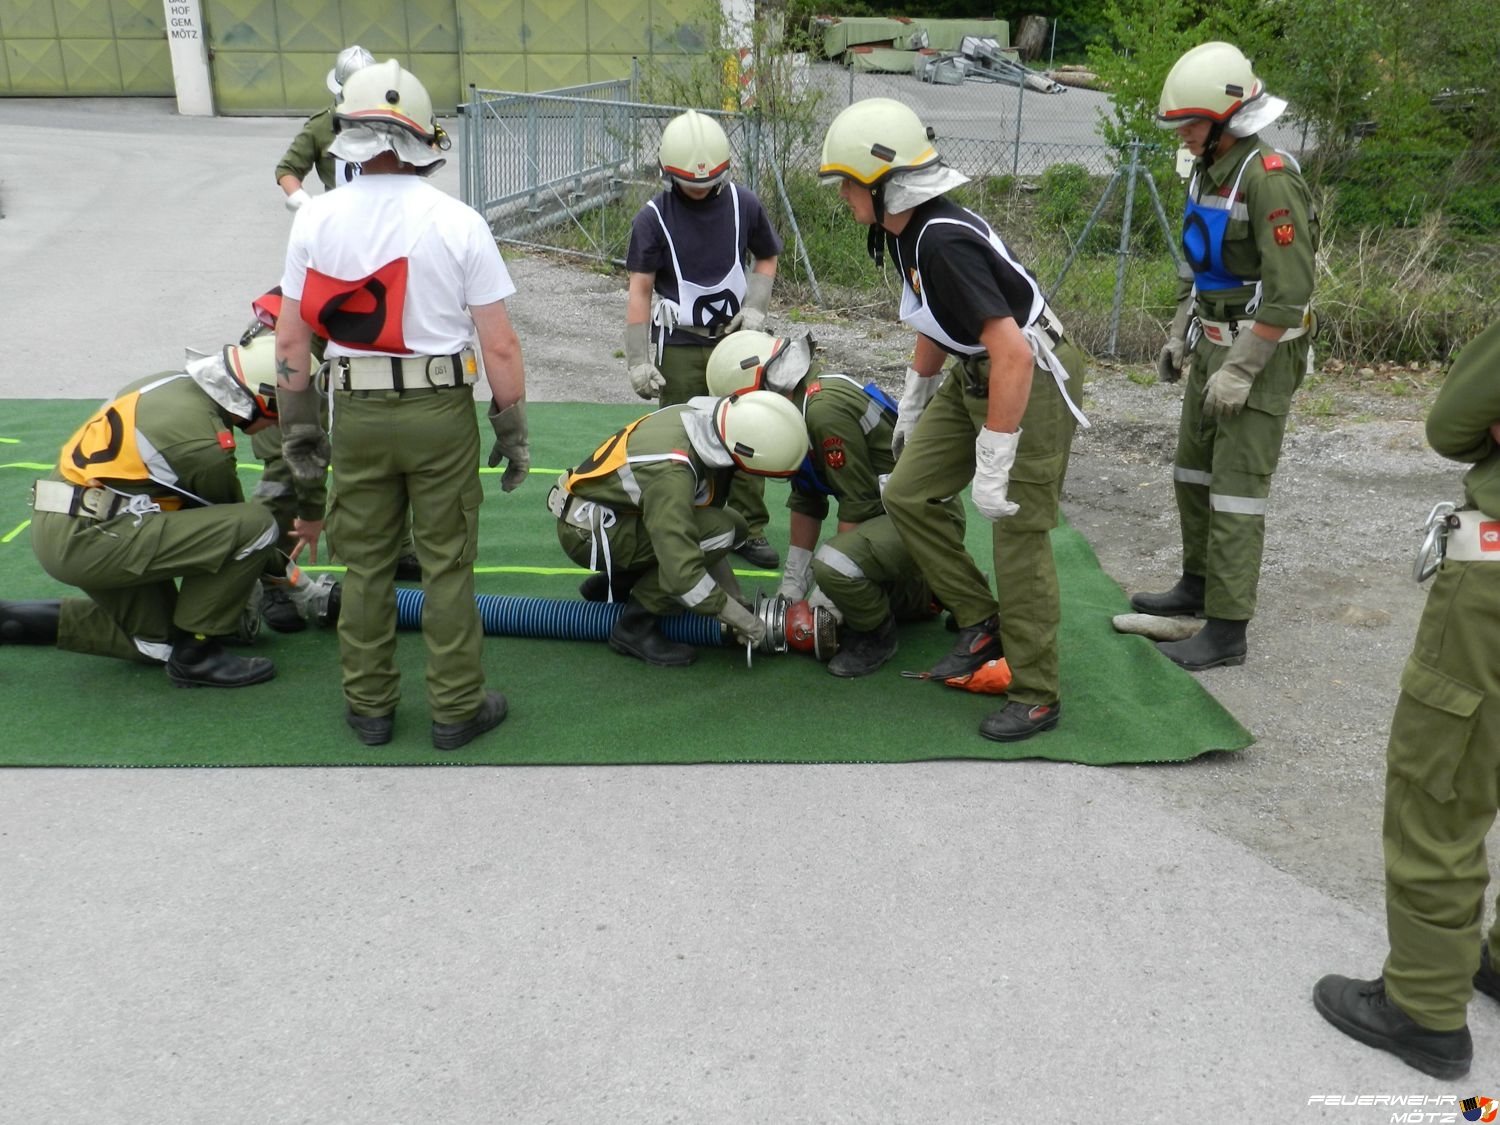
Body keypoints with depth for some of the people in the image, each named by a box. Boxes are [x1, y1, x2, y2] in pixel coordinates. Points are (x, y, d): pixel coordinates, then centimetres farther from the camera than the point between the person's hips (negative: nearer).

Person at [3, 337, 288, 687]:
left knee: (155, 643, 21)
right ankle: (196, 654, -5)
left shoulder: (180, 383, 6)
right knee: (256, 525, -18)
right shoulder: (204, 443, -19)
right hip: (86, 539, -10)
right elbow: (227, 513, 0)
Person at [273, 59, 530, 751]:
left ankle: (369, 707, 27)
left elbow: (289, 339, 2)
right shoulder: (457, 223, -9)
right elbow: (499, 344, -11)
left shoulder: (315, 219, -1)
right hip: (441, 414, -2)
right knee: (447, 567, 8)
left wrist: (298, 425, 13)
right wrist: (513, 432, 0)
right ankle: (457, 708, 19)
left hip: (356, 415, 2)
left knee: (366, 567, 15)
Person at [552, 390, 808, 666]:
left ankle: (613, 584, 13)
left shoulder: (705, 418, -10)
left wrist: (735, 597, 3)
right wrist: (741, 619, -21)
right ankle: (635, 626, -10)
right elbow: (682, 574, -35)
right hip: (586, 530, -8)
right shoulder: (672, 473, -35)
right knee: (718, 530, -22)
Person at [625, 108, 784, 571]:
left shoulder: (743, 203, -1)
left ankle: (749, 529, 17)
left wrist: (755, 306, -2)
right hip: (679, 345, -2)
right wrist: (638, 360, -10)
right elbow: (640, 289, -5)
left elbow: (767, 258, 14)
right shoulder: (654, 217, -7)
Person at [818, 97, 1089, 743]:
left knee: (1019, 538, -5)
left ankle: (1037, 696, 9)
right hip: (973, 377, 10)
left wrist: (991, 466, -28)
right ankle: (982, 623, 19)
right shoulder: (904, 232, 3)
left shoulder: (945, 243, -28)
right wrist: (911, 409, 27)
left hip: (1031, 382, -10)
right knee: (909, 495, 6)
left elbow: (1013, 355, -32)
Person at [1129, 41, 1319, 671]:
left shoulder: (1270, 181, -21)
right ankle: (1198, 584, 34)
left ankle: (1226, 631, -1)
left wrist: (1239, 373, -23)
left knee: (1236, 488, -7)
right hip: (1214, 345, 9)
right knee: (1193, 470, 17)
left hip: (1262, 354, -9)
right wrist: (1179, 339, 17)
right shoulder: (1208, 172, 8)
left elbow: (1290, 291, -24)